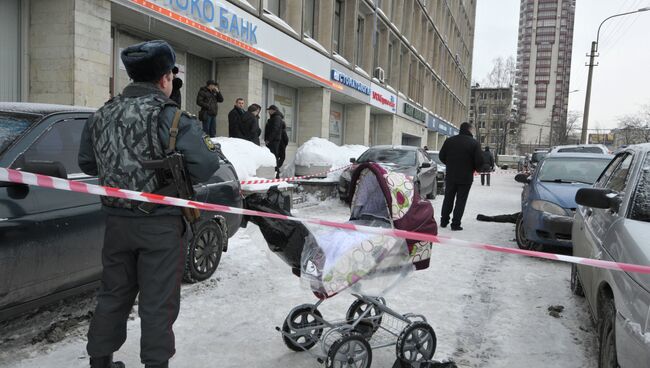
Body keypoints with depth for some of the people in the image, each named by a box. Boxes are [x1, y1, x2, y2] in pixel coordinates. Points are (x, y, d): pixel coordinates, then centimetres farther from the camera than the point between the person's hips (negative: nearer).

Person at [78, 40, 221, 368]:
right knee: (158, 302, 6)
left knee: (114, 293, 21)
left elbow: (86, 164, 12)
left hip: (116, 220, 6)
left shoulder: (102, 115, 4)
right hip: (160, 224, -6)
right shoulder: (171, 117, -16)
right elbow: (205, 165, -23)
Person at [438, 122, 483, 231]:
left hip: (450, 176, 3)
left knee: (448, 199, 15)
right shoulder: (474, 143, -11)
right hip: (465, 178, -3)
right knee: (461, 200, 5)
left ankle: (444, 221, 21)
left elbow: (441, 156, 4)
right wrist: (473, 168, 6)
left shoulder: (449, 140, 0)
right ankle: (455, 224, 5)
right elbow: (479, 161, -14)